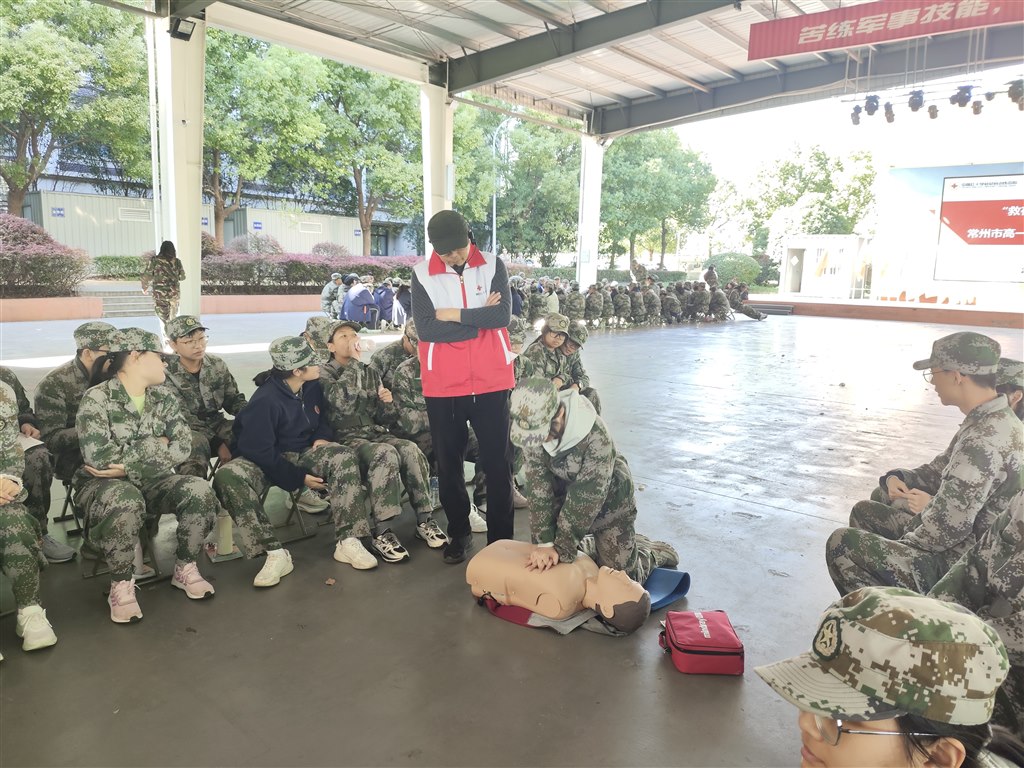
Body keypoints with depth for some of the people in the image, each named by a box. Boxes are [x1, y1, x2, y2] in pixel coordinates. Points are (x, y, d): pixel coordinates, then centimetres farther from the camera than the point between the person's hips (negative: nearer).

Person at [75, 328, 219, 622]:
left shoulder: (164, 398, 5)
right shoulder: (96, 398, -11)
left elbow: (183, 446, -8)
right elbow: (98, 456, -24)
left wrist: (128, 465, -19)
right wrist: (155, 445, -13)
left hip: (152, 480, 5)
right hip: (104, 484, -4)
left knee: (200, 491, -23)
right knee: (126, 502, -39)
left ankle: (185, 568, -1)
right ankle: (121, 584, -16)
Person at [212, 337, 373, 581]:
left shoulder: (312, 387, -5)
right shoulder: (265, 400, -24)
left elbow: (323, 419, 15)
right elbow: (260, 451, -23)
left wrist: (323, 437, -8)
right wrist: (299, 479, -20)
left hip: (303, 453, 4)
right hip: (266, 460, -4)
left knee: (344, 457, -26)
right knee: (227, 477, -35)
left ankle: (348, 542, -26)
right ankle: (275, 553, -33)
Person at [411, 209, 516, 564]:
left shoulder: (493, 266, 0)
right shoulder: (421, 274, -2)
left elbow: (503, 315, -13)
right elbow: (426, 329, -13)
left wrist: (453, 314, -12)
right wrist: (480, 318, -11)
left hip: (491, 381, 0)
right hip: (443, 385, 1)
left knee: (497, 462, 5)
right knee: (448, 462, 11)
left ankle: (501, 537, 17)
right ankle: (458, 533, 29)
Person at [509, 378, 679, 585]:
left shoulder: (596, 437, -38)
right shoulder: (531, 429, -24)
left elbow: (584, 500, -31)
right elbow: (538, 485, -21)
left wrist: (562, 549, -27)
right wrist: (543, 542, -26)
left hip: (607, 500, -4)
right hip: (564, 495, 5)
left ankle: (654, 552, 31)